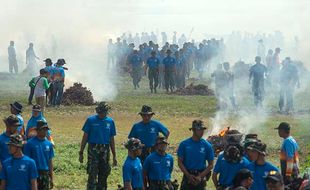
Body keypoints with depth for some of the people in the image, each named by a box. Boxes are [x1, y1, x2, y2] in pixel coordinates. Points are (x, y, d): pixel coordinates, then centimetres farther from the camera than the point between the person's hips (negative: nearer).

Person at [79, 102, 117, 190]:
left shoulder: (110, 121, 7)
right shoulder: (91, 120, -1)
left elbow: (112, 140, 13)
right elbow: (85, 137, 2)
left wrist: (114, 156, 13)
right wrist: (81, 152, 0)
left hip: (105, 151, 3)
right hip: (93, 150, -3)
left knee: (104, 175, 8)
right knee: (92, 175, -10)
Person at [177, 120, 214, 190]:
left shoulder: (207, 146, 0)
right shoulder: (184, 144, -1)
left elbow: (210, 165, 2)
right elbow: (180, 162, 0)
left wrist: (200, 176, -10)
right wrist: (188, 175, -11)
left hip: (200, 179, 0)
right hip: (187, 176, 0)